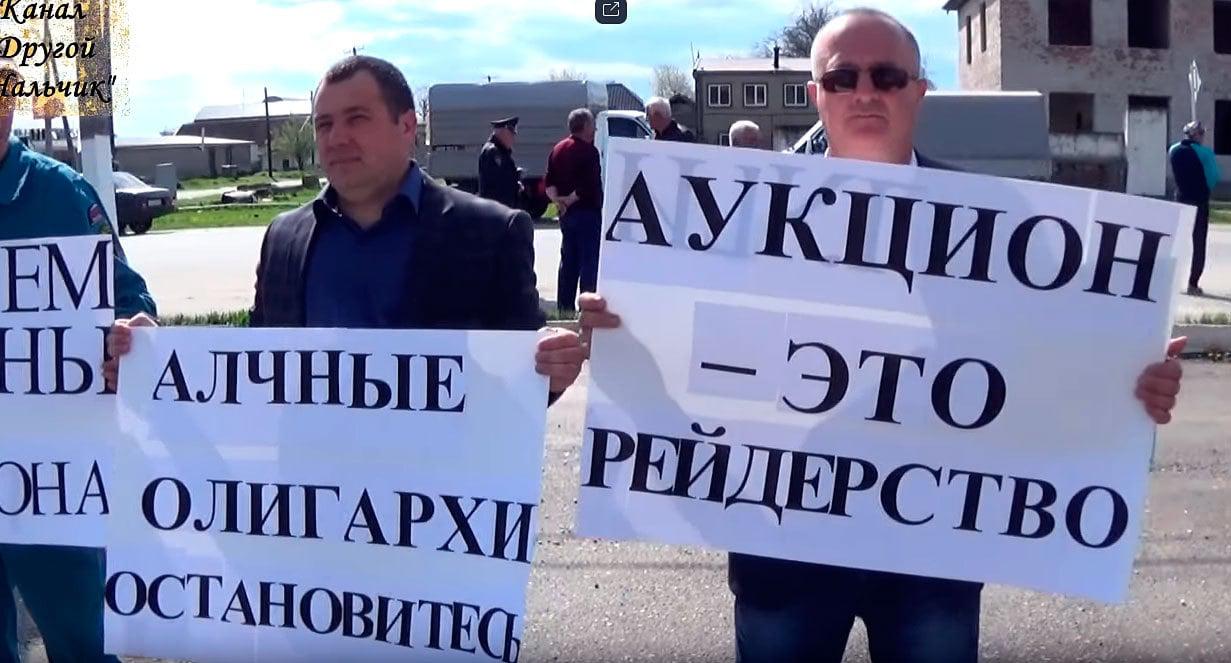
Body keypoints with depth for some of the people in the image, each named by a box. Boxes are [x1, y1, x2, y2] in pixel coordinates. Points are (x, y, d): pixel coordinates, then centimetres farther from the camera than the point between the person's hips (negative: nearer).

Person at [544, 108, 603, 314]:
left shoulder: (558, 149, 12)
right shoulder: (588, 150, -13)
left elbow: (549, 181, 8)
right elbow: (589, 185, -21)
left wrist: (557, 200, -4)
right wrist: (571, 199, -10)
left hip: (566, 213, 8)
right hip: (587, 212, -8)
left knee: (568, 262, 13)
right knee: (589, 262, -5)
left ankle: (564, 307, 16)